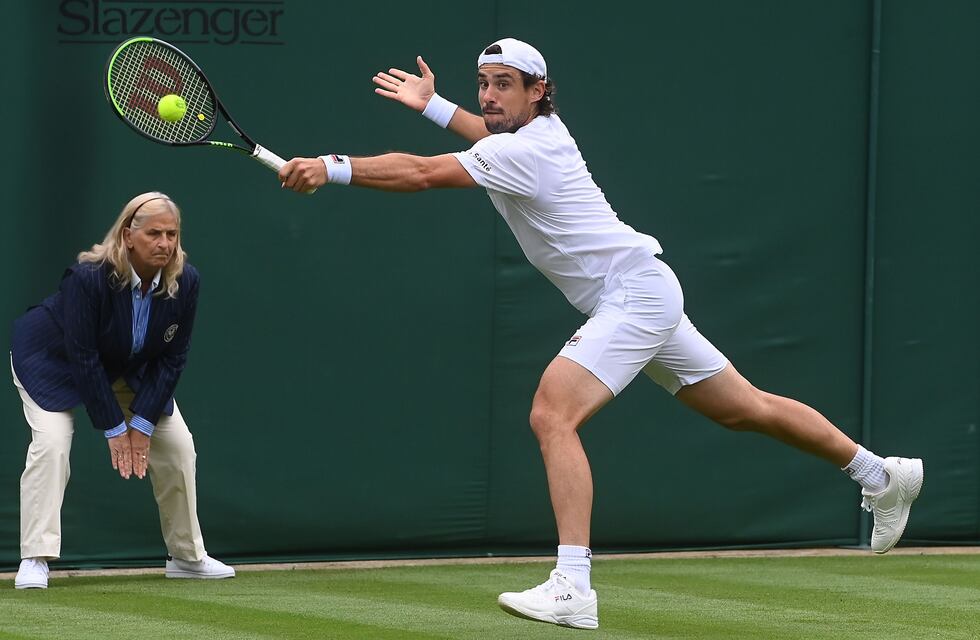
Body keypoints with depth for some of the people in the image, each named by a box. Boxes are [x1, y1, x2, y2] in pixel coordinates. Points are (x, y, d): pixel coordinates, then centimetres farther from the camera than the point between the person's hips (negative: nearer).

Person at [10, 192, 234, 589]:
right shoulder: (88, 278, -36)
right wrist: (114, 428, -26)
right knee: (52, 443, -26)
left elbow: (172, 358, -13)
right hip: (52, 361, -5)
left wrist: (143, 422, -17)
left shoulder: (184, 281, -21)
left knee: (177, 443, -1)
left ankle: (188, 557, 12)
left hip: (130, 369, 5)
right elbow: (83, 359, -31)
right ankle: (35, 560, -25)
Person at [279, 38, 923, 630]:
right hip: (642, 295, 11)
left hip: (634, 291, -11)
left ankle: (573, 588, -33)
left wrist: (333, 167, -28)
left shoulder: (524, 151, -17)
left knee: (552, 414, -23)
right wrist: (432, 105, 36)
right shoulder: (540, 130, 11)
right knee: (745, 407, 20)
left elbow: (420, 174, -27)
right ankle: (880, 474, 34)